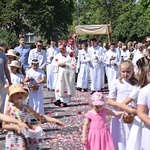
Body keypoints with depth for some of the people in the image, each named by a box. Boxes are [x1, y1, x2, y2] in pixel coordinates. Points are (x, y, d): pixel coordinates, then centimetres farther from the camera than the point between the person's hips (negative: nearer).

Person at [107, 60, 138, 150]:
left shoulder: (136, 83, 1)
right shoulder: (116, 83, -4)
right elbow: (110, 100, -3)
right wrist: (120, 105, -19)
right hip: (119, 115, -1)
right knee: (119, 139, 7)